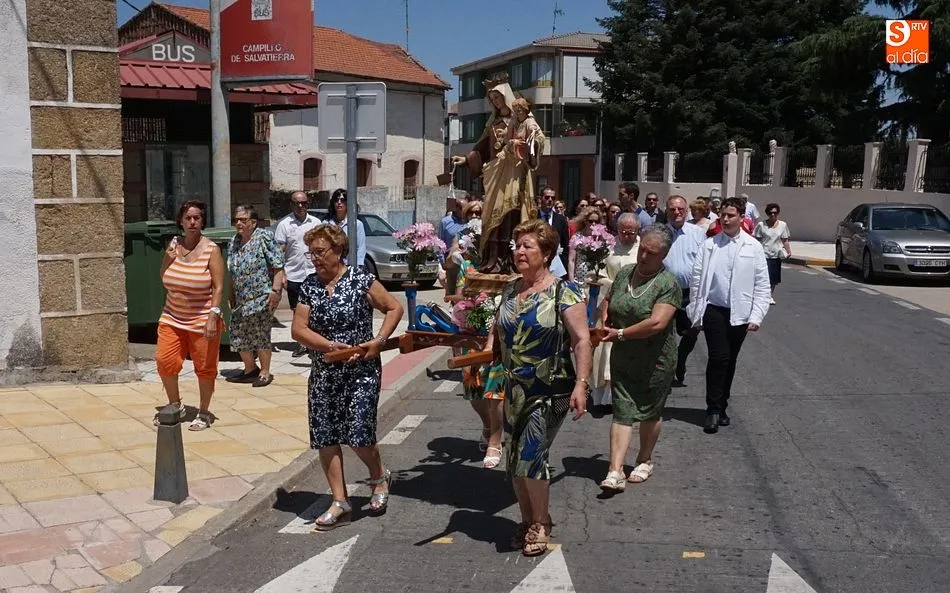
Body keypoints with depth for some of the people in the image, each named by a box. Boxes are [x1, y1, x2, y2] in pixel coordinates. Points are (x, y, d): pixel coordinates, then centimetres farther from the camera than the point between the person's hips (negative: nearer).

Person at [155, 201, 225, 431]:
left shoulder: (211, 250, -9)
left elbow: (218, 287, -11)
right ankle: (176, 406, 21)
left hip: (202, 320, -4)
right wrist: (166, 261, -5)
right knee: (164, 361, -2)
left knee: (204, 367, 5)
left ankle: (203, 413, 22)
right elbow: (164, 279, 15)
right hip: (172, 317, 4)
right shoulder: (173, 245, 5)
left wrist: (213, 317, -20)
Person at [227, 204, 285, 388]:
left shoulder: (264, 237, -7)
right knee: (238, 334, 7)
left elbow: (278, 265, -12)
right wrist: (231, 294, 18)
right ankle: (250, 369, 25)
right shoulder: (233, 242, 13)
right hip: (240, 298, 7)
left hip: (261, 297, -7)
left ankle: (265, 372, 10)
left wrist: (275, 290, -18)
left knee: (260, 334, -4)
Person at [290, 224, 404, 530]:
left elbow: (395, 308, -2)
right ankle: (340, 503, 15)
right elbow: (298, 329, -2)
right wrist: (331, 346, -16)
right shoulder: (309, 285, 3)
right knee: (325, 437, 4)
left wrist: (378, 341, -14)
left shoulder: (360, 279, -8)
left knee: (358, 435, -8)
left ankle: (379, 476, 25)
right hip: (323, 375, 5)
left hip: (361, 371, -4)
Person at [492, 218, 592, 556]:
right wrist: (490, 352, 1)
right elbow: (499, 332, 21)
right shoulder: (510, 291, 8)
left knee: (531, 456, -10)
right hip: (514, 390, 6)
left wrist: (581, 384, -22)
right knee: (514, 460, 10)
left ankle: (540, 525, 12)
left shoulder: (563, 292, -10)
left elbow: (582, 341, -13)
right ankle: (528, 521, 29)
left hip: (549, 392, -6)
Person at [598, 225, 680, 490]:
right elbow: (607, 300, 21)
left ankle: (645, 461, 33)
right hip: (622, 359, 4)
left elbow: (657, 323, -27)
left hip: (655, 363, -4)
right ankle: (615, 472, -4)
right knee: (622, 413, 0)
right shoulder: (625, 273, 4)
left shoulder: (668, 284, -16)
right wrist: (604, 317, -1)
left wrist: (620, 334, -21)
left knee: (650, 412, 14)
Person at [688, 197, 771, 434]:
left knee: (730, 361, 12)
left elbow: (762, 285, 1)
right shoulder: (710, 245, 0)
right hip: (714, 310, -1)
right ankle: (713, 410, -1)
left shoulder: (754, 247, 0)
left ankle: (721, 407, 26)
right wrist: (696, 313, 1)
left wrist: (756, 316, -5)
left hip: (740, 313, 2)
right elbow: (696, 279, 2)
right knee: (718, 358, -10)